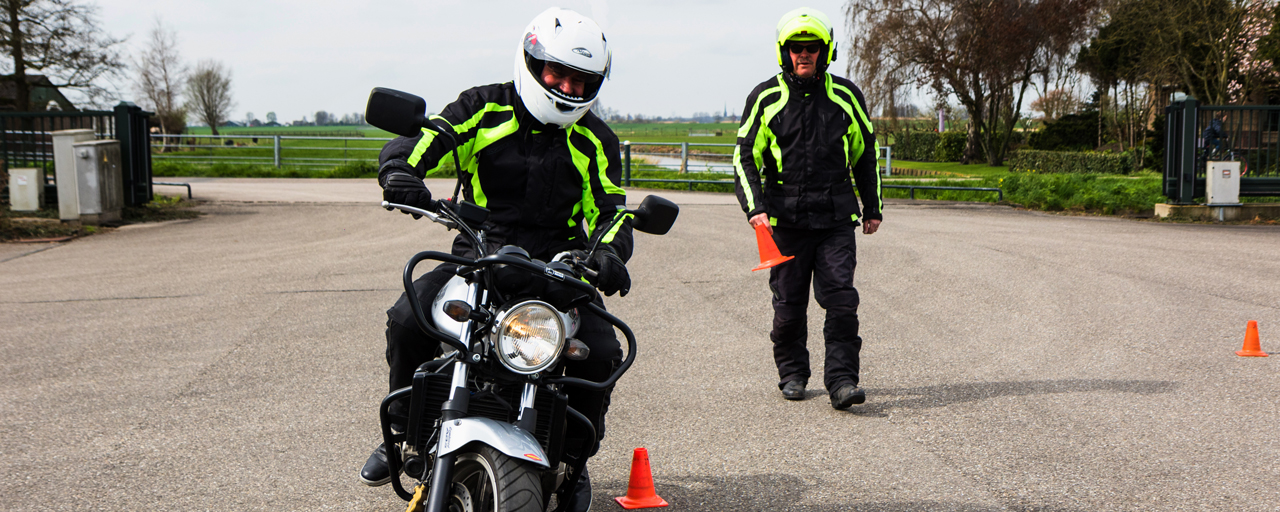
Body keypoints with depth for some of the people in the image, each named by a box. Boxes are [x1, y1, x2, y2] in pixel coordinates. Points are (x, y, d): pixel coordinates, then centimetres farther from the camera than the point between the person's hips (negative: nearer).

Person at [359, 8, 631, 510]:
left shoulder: (595, 140, 6)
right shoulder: (483, 108, 1)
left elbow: (610, 213, 3)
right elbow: (421, 141, -11)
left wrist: (609, 254, -21)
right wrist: (400, 169, -36)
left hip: (557, 266, 1)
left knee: (600, 353, -21)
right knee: (407, 320, -23)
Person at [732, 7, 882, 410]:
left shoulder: (846, 96, 7)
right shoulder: (766, 98, 2)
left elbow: (865, 153, 18)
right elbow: (745, 157, 4)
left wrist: (872, 207, 19)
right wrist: (754, 207, -8)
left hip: (836, 218, 1)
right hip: (785, 220, 0)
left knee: (842, 300, -8)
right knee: (789, 304, 5)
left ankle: (842, 380, -5)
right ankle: (792, 374, 21)